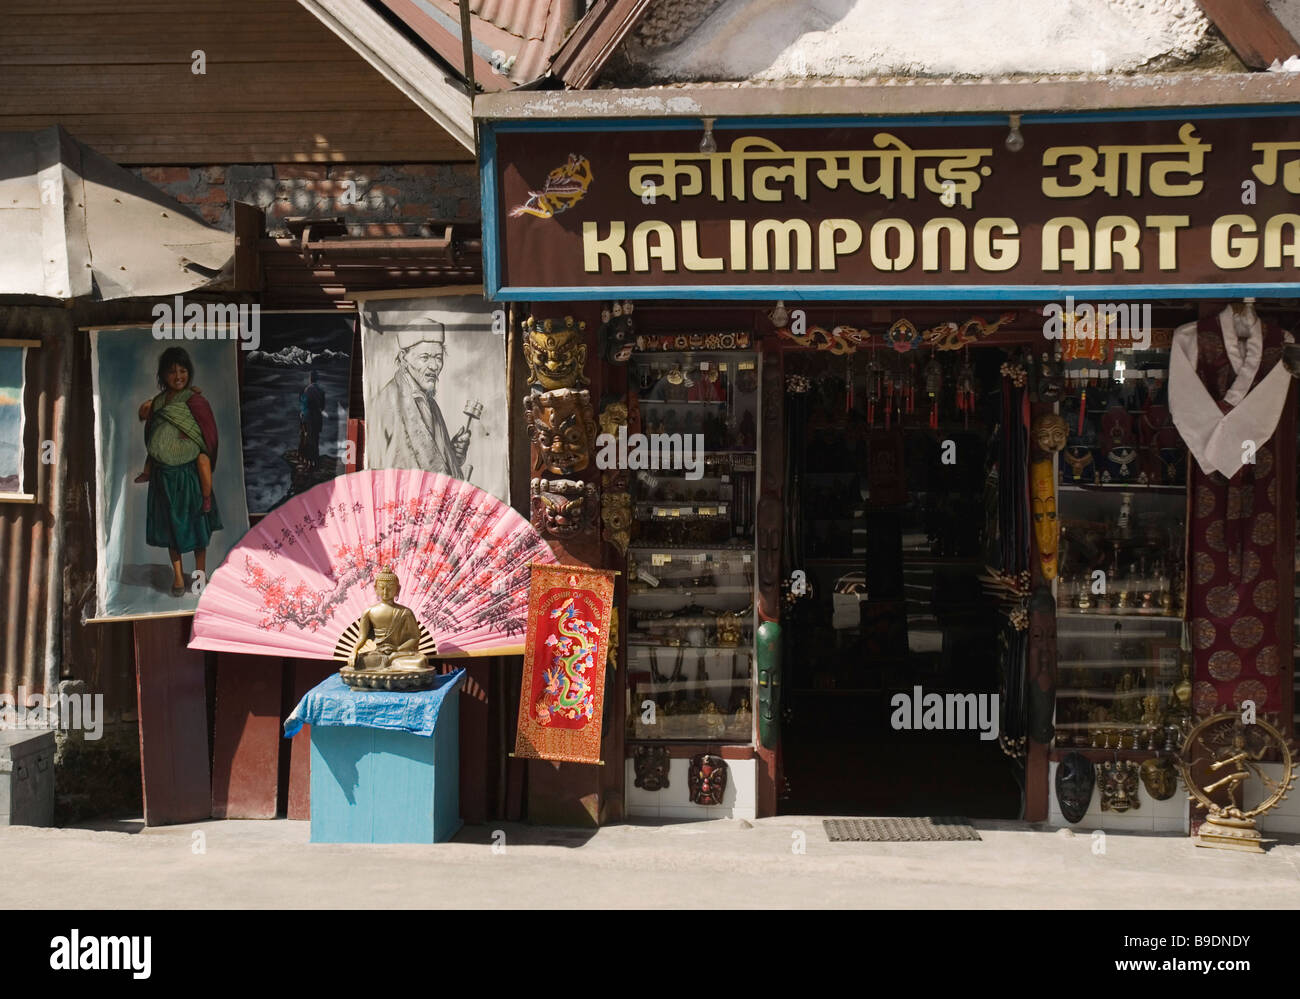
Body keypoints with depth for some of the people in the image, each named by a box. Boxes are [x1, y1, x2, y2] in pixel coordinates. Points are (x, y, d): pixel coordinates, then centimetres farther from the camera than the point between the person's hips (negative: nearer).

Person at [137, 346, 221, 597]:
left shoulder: (195, 403, -13)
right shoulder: (157, 403, 3)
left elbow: (204, 449, -15)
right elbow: (153, 445, 12)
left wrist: (207, 492, -17)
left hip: (189, 475, -5)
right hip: (163, 476, 5)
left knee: (197, 526, 8)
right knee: (169, 527, 13)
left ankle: (200, 574, 23)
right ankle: (177, 575, 25)